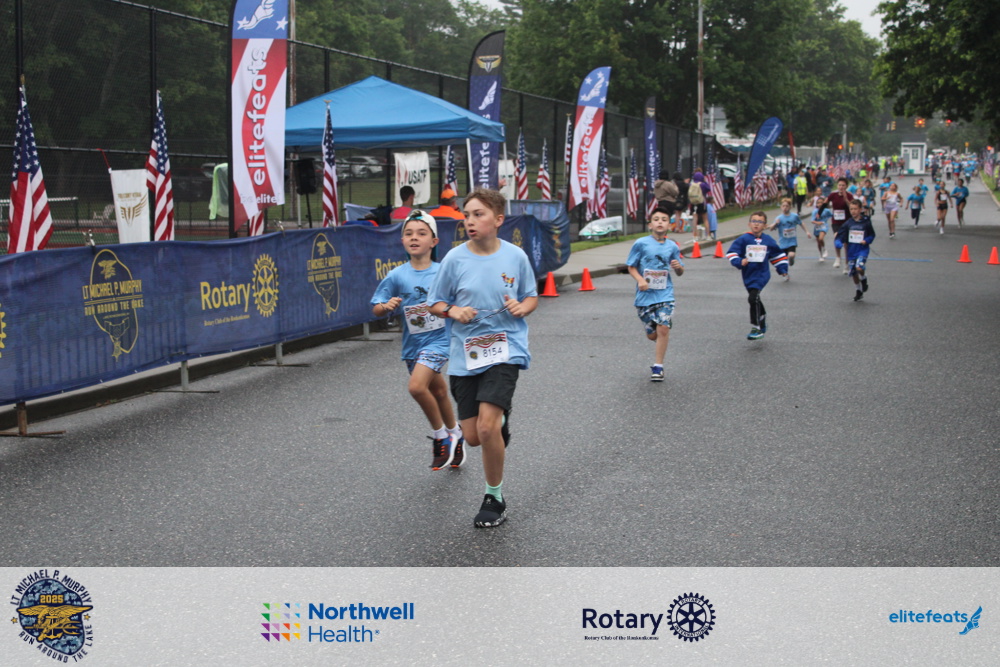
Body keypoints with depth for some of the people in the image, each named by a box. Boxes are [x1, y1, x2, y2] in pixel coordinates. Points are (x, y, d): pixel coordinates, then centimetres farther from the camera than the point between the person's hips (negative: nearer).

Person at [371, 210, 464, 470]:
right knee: (437, 391, 17)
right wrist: (386, 306, -22)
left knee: (417, 386, -22)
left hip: (438, 339, -3)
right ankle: (454, 433, 42)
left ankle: (441, 436, 0)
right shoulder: (397, 276, -5)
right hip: (412, 343, 4)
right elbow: (376, 310, -2)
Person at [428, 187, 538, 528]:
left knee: (486, 426, -19)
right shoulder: (455, 258, -3)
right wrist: (453, 311, -15)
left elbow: (532, 297, 11)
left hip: (505, 350, -2)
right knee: (473, 436, 5)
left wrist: (522, 307, -11)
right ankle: (501, 419, 43)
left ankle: (495, 497, 3)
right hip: (465, 355, 2)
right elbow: (435, 304, 6)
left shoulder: (516, 256, -3)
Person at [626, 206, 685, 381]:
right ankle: (662, 344, 43)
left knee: (663, 328, -14)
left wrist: (678, 266, -10)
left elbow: (680, 273, 13)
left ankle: (658, 366, -3)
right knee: (652, 334, 7)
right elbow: (631, 267, 1)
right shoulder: (641, 243, -4)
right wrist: (640, 280, -17)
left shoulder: (672, 246, 3)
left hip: (665, 294, 0)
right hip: (645, 295, 0)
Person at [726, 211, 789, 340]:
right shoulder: (743, 240, -5)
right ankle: (762, 323, 44)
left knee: (753, 298, -21)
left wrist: (782, 268, 15)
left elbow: (777, 255, 16)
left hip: (761, 274, -3)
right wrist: (739, 262, -24)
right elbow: (732, 253, -8)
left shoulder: (768, 241, 1)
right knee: (755, 300, 20)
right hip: (748, 275, 3)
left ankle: (756, 328, -16)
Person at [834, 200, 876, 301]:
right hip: (851, 251, 3)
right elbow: (839, 237, -2)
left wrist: (866, 241, -10)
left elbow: (872, 235, 9)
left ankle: (863, 279, 7)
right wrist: (839, 243, -24)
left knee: (859, 267, -27)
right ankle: (859, 291, 32)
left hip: (862, 250, -3)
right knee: (853, 273, 9)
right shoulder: (847, 224, -1)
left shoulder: (866, 222, -5)